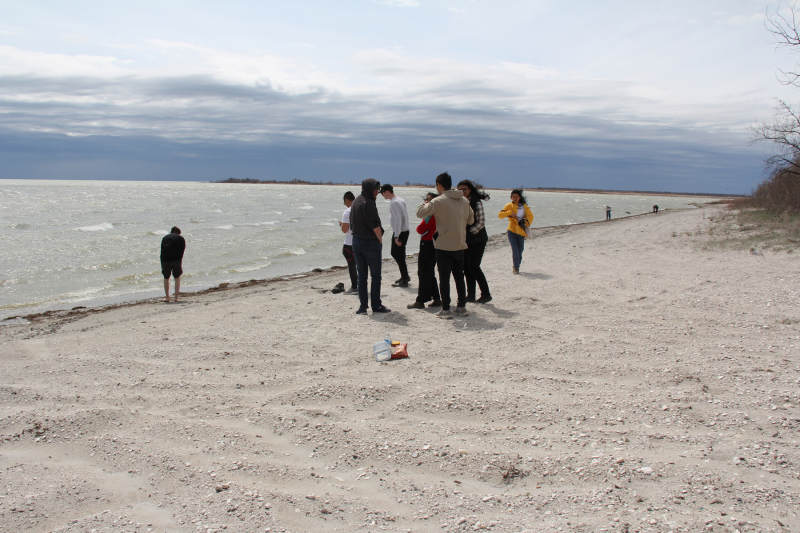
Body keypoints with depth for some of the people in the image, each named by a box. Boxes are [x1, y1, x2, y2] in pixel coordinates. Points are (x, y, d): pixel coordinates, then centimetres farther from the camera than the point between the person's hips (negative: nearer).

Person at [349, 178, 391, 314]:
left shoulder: (355, 202, 12)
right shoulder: (368, 203, -15)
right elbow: (375, 225, -18)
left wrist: (357, 235, 16)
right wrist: (380, 240, -7)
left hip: (356, 242, 8)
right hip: (371, 243, -8)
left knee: (361, 275, 10)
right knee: (375, 275, 2)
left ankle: (363, 305, 11)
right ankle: (376, 305, 7)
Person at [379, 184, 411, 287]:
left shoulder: (393, 202, -18)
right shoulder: (401, 200, 12)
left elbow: (398, 219, -24)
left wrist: (396, 237, -23)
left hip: (400, 233, -10)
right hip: (404, 231, 10)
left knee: (400, 257, -3)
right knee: (394, 253, 19)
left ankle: (404, 281, 5)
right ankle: (405, 276, 24)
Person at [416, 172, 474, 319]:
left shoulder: (439, 201, -12)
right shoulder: (464, 201, 6)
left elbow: (420, 213, -16)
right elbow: (471, 220, 13)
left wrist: (425, 204, 4)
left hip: (444, 246, -5)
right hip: (460, 245, 5)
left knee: (444, 278, 1)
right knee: (459, 277, 14)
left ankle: (446, 310, 3)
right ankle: (462, 307, 19)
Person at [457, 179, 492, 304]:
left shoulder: (476, 202, -10)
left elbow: (481, 222, -13)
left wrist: (469, 232, -15)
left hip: (477, 240, -7)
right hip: (465, 241, 7)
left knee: (474, 267, -8)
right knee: (466, 267, 6)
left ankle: (486, 294, 3)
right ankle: (470, 295, 13)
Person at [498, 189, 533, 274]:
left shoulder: (524, 206, 7)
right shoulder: (509, 206, 3)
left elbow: (530, 216, 8)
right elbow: (500, 215, -4)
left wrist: (526, 223, -10)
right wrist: (510, 213, -17)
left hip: (520, 231, 2)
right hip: (511, 230, -2)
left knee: (520, 250, 5)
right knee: (515, 250, -13)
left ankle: (517, 267, 23)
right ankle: (515, 267, -3)